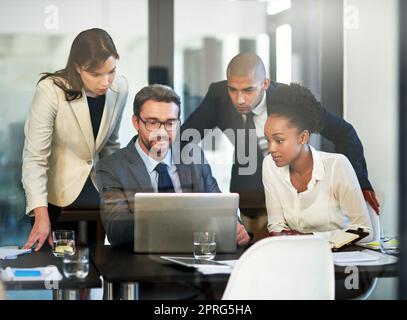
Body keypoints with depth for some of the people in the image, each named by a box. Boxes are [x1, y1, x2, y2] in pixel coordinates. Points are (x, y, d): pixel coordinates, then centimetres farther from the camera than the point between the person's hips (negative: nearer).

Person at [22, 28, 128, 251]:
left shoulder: (120, 88, -7)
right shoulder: (50, 91, -22)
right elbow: (34, 158, -24)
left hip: (98, 191, 4)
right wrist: (41, 215, -32)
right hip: (58, 198, -4)